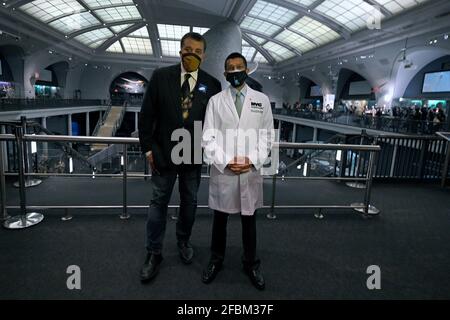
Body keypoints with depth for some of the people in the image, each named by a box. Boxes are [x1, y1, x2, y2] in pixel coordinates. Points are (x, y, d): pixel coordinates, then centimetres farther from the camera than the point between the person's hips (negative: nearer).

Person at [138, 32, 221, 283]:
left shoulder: (212, 84, -2)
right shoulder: (161, 77, -2)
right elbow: (147, 114, -1)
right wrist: (148, 148, -4)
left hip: (194, 156, 1)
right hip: (164, 153, 0)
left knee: (189, 203, 15)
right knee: (159, 203, 8)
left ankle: (184, 241, 39)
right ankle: (154, 253, 24)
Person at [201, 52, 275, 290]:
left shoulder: (262, 100, 6)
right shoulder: (215, 101, 4)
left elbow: (267, 136, 4)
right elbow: (208, 137, -1)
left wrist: (253, 161, -11)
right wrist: (225, 162, -12)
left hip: (251, 172, 1)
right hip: (222, 171, 0)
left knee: (249, 220, 14)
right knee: (219, 219, 14)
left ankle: (250, 263, 32)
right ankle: (216, 259, 34)